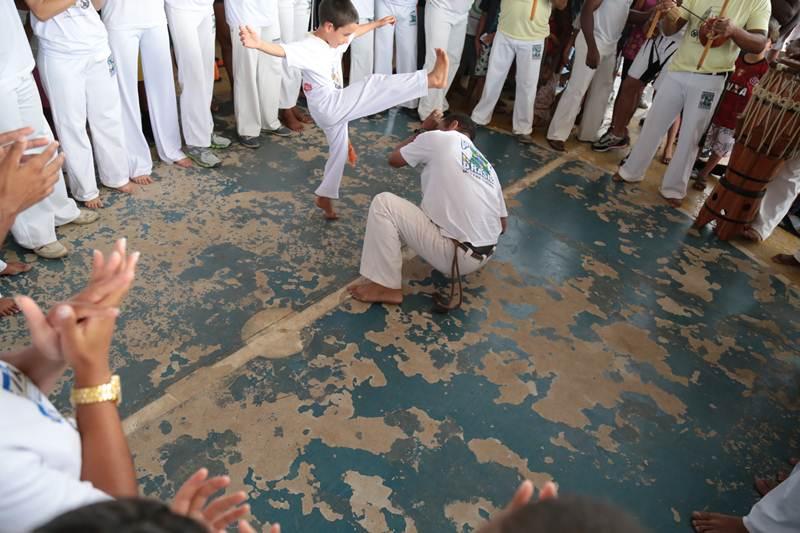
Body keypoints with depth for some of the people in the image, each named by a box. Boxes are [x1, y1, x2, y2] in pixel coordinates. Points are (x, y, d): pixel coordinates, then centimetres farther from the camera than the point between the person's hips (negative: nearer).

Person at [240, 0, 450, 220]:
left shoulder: (334, 38, 7)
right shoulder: (308, 47, -20)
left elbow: (356, 31, 26)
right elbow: (282, 50, -37)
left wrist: (378, 23, 37)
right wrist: (258, 44, -56)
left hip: (336, 109, 10)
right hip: (327, 108, -10)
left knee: (340, 151, 21)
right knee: (373, 85, -22)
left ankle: (324, 196, 34)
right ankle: (431, 79, -25)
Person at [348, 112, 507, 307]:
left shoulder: (438, 138, -2)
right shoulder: (486, 165, 15)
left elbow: (394, 159, 13)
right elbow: (502, 225, 15)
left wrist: (424, 130, 25)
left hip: (455, 255, -8)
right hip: (483, 256, 8)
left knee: (383, 203, -3)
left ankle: (387, 287, -1)